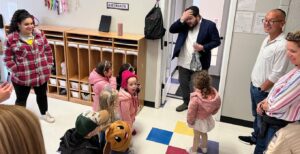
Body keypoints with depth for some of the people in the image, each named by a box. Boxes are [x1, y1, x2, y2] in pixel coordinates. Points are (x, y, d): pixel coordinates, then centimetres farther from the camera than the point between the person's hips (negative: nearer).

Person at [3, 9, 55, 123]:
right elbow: (8, 59, -7)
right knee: (21, 99, 13)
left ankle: (44, 113, 44)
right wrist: (16, 71, -12)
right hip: (22, 77, -3)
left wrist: (49, 65, 3)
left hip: (41, 74, 4)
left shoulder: (39, 34, -1)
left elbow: (48, 50, 7)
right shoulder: (11, 39, -11)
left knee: (42, 94, 22)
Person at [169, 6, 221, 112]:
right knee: (183, 84, 17)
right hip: (183, 62, 5)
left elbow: (216, 41, -5)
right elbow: (172, 30, -6)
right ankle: (186, 103, 38)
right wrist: (182, 19, -18)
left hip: (199, 64, -4)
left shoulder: (209, 25, -8)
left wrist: (203, 47, -20)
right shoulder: (184, 24, 3)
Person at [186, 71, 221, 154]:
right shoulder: (215, 94, -19)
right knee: (204, 134, 30)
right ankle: (204, 147, 52)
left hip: (198, 120, -5)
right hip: (208, 119, 5)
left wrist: (190, 121, -7)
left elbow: (191, 112, -25)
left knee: (196, 136, 17)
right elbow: (217, 107, -1)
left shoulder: (196, 98, -37)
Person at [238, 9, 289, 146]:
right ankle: (255, 137, 45)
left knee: (263, 119, 10)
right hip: (254, 85, 8)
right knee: (256, 115, 24)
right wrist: (254, 84, 14)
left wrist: (261, 89, -14)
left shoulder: (282, 46, -25)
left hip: (264, 91, -8)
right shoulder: (267, 39, 4)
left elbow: (276, 75, -24)